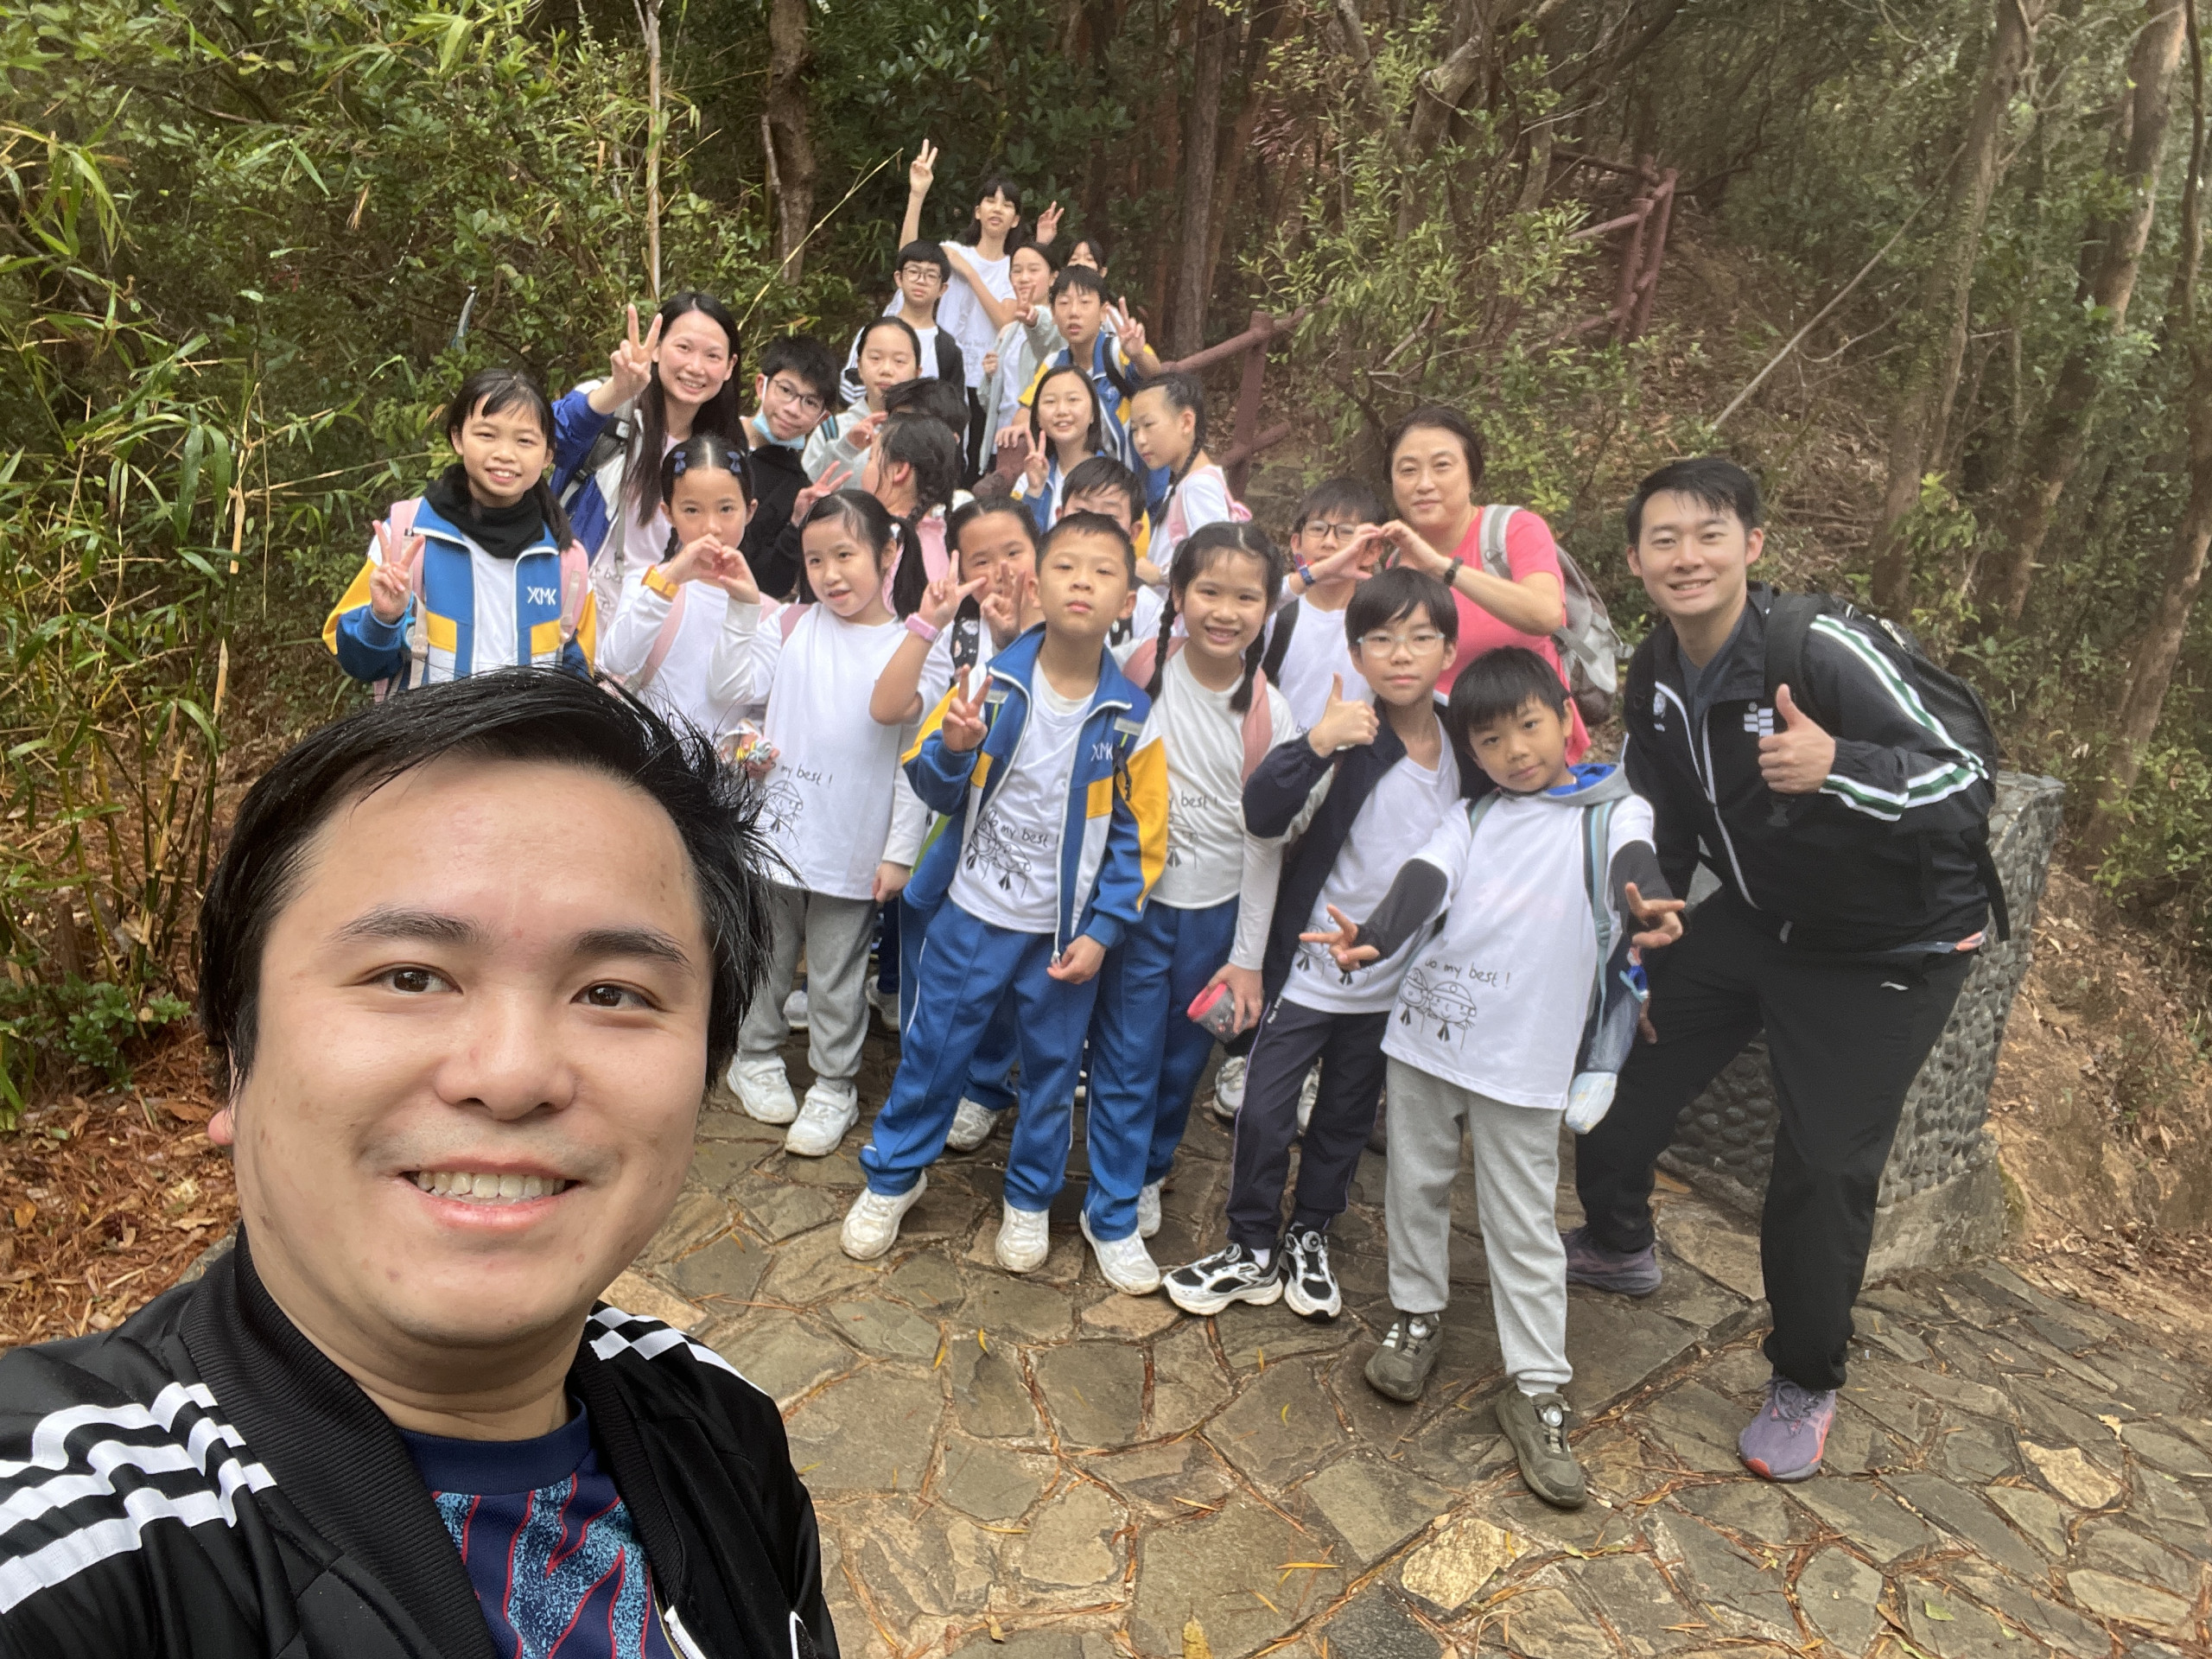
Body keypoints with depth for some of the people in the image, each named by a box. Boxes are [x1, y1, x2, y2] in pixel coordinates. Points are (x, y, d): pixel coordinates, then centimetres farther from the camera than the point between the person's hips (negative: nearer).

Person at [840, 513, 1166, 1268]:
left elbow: (1138, 838, -4)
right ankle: (893, 1175, 37)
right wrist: (955, 749, -24)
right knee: (932, 1050, 13)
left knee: (1052, 1066, 15)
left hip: (1067, 931, 0)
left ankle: (1030, 1198, 38)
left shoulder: (1130, 716, -9)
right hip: (974, 914, 0)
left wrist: (1102, 930, -9)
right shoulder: (991, 683, -9)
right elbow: (933, 788, -2)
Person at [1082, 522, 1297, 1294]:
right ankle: (1112, 1216, 22)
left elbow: (1264, 842, -3)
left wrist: (1248, 956, -2)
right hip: (1136, 898, -2)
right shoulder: (1140, 676, -10)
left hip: (1215, 912, 2)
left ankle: (1147, 1171, 42)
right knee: (1126, 1061, 5)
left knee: (1183, 1060, 16)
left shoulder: (1270, 716, -7)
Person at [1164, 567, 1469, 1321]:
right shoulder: (1349, 739, -17)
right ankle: (1253, 1250, 24)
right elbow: (1263, 815, -29)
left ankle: (1310, 1237, 40)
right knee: (1264, 1110, 3)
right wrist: (1314, 744, -43)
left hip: (1393, 978, 4)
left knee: (1347, 1118, 19)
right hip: (1309, 966, -4)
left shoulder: (1464, 749, -3)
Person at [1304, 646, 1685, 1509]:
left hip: (1523, 1056, -3)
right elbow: (1424, 880, -8)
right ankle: (1417, 1317, 37)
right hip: (1425, 1027, 4)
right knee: (1415, 1186, 16)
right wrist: (1373, 937, -29)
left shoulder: (1615, 812, 0)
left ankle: (1535, 1389, 17)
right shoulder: (1472, 819, 8)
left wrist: (1650, 910, -46)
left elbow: (1635, 870, -21)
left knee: (1522, 1224, 4)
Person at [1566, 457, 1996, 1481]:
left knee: (1824, 1169, -5)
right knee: (1623, 1071, 9)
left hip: (1884, 947, -6)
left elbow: (1969, 788, -25)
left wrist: (1839, 768, -44)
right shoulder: (1656, 676, -5)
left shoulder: (1826, 652, -27)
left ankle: (1805, 1386, 21)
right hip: (1753, 918, 6)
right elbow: (1659, 829, 6)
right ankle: (1617, 1247, 39)